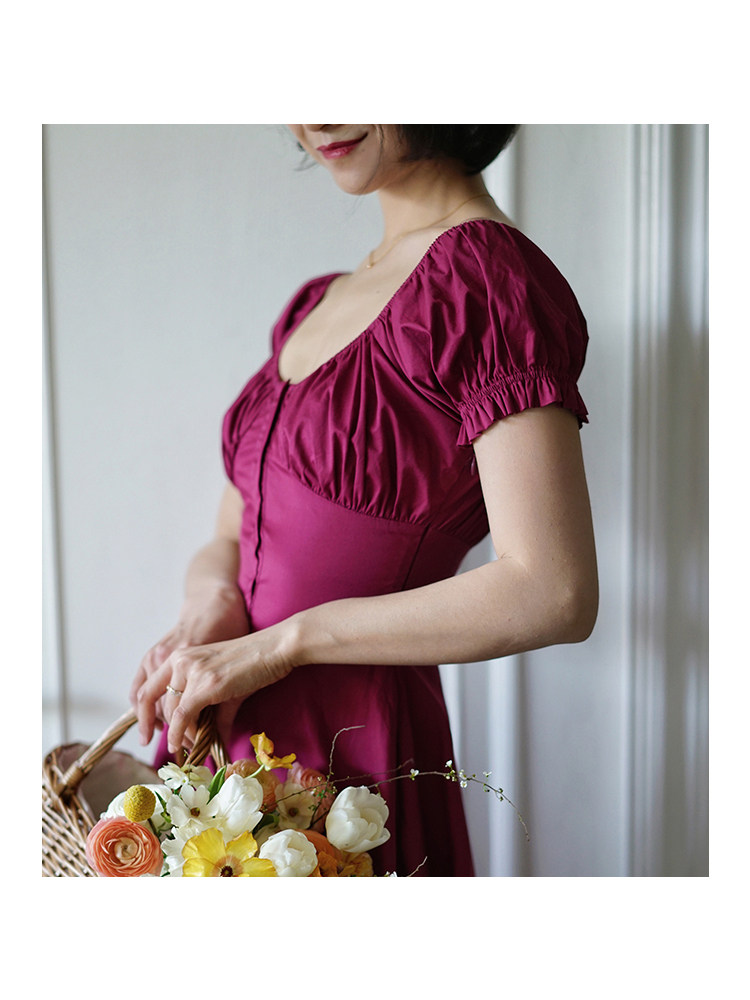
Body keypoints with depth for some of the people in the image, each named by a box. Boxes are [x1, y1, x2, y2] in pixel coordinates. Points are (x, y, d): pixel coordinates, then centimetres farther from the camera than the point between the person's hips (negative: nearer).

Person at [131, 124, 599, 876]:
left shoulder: (488, 273, -14)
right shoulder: (314, 306, 10)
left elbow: (552, 596, -22)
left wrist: (279, 644, -18)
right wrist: (211, 600, -9)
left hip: (351, 748, -7)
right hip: (222, 735, 8)